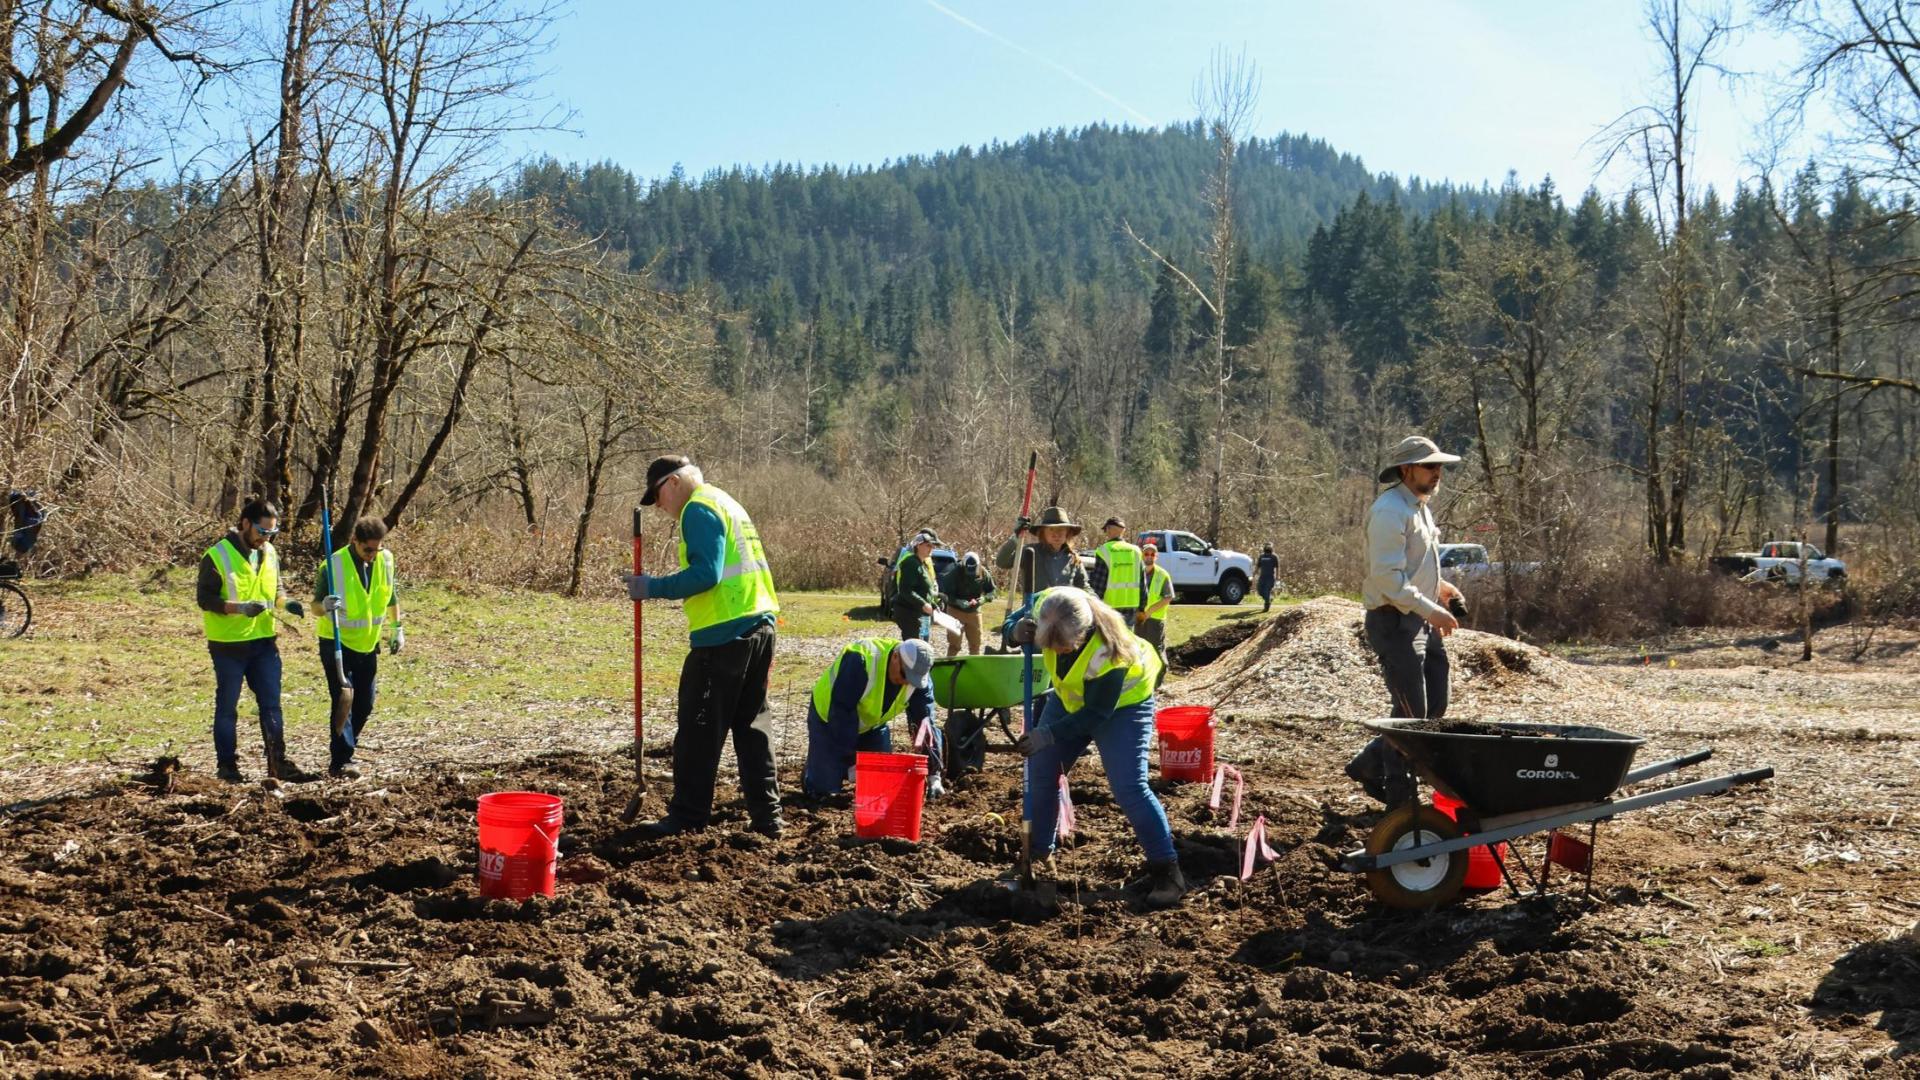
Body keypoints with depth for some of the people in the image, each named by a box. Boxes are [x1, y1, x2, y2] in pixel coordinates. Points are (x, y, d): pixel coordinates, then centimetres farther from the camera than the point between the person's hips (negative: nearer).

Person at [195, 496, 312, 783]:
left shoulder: (269, 553, 7)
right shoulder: (217, 556, -13)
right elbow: (204, 598, -14)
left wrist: (286, 603, -4)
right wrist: (240, 608, -27)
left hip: (264, 641, 5)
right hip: (228, 644, -5)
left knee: (271, 705, 4)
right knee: (227, 708, 6)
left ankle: (279, 763, 7)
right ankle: (227, 766, 15)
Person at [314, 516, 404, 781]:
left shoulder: (385, 560, -6)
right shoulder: (333, 565, -20)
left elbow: (392, 594, 12)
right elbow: (317, 606, -14)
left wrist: (398, 628, 13)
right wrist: (324, 606, -37)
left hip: (368, 644, 6)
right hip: (337, 643, -5)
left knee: (364, 705, 11)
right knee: (342, 701, -13)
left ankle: (344, 752, 28)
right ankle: (341, 762, -13)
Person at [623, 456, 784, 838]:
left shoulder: (699, 510, -8)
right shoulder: (727, 503, 22)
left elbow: (705, 573, -19)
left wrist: (652, 587, -13)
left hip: (723, 635, -9)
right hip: (760, 626, 9)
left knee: (699, 731, -1)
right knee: (752, 726, 12)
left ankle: (687, 817, 4)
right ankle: (767, 816, 12)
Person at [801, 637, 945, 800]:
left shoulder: (917, 672, -17)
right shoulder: (860, 660, -37)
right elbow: (842, 713, -34)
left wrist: (933, 775, -21)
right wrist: (850, 759, -31)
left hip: (872, 725, 5)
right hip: (829, 720, -5)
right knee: (824, 789, -12)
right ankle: (811, 774, 21)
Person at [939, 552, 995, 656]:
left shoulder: (983, 573, -9)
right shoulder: (954, 573, -18)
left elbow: (991, 591, 1)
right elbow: (947, 595, -15)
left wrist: (981, 600, -19)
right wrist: (960, 603, -30)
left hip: (974, 612, 4)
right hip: (956, 611, -4)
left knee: (975, 643, 12)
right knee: (954, 644, -3)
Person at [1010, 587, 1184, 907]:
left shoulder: (1107, 653, -42)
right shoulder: (1045, 606, -28)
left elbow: (1096, 713, -31)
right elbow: (1016, 623, -6)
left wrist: (1048, 735, -35)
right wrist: (1018, 632, -30)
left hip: (1121, 704, -6)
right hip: (1070, 697, 7)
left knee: (1129, 787, -16)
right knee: (1041, 771, 6)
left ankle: (1166, 872, -6)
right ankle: (1038, 854, 23)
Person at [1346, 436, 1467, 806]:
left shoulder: (1420, 507, 16)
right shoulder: (1390, 512, -17)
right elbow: (1387, 578, -23)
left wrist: (1437, 585, 13)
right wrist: (1431, 610, -22)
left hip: (1423, 622, 10)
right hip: (1394, 622, -10)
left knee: (1435, 707, 12)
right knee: (1411, 713, -5)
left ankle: (1370, 765, 24)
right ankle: (1399, 797, 7)